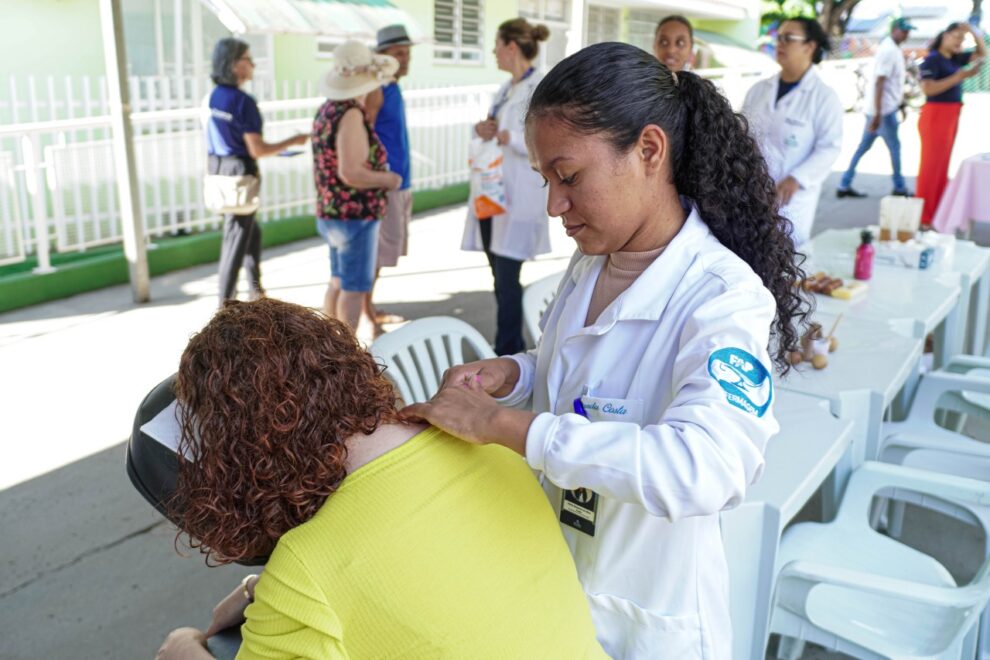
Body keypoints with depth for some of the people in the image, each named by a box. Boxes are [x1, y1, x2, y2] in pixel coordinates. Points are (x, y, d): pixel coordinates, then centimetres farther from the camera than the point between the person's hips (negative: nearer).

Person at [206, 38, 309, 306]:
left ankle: (256, 292, 33)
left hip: (217, 170, 8)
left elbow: (212, 142, 12)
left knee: (251, 231, 22)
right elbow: (257, 150, -19)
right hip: (240, 173, -8)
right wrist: (293, 141, -9)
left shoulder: (212, 98, 5)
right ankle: (225, 304, 12)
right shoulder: (243, 102, -18)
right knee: (236, 239, 3)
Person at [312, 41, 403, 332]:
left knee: (338, 283, 19)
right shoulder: (351, 114, -20)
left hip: (331, 214, 9)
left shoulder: (326, 110, 8)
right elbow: (351, 173, -27)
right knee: (354, 289, 0)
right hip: (356, 216, -9)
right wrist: (389, 179, -12)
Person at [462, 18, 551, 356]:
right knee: (500, 277, 12)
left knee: (506, 278, -7)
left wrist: (507, 137, -24)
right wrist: (481, 130, 2)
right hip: (492, 192, 9)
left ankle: (507, 354, 2)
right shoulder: (505, 90, 17)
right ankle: (513, 348, 23)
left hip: (520, 198, -9)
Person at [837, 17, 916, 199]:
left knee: (863, 146, 10)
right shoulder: (889, 51, -16)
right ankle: (899, 187, 14)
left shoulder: (894, 49, 15)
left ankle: (844, 186, 12)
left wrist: (901, 104, 25)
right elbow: (879, 83, -22)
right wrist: (878, 114, -25)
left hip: (886, 107, 10)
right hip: (884, 109, -10)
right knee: (894, 146, 1)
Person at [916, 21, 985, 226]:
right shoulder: (933, 59, -10)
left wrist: (973, 31, 7)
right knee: (931, 165, -6)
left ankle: (936, 213, 16)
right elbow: (927, 89, -22)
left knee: (942, 166, 11)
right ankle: (923, 217, -3)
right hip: (936, 115, -9)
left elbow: (982, 52, 22)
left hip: (951, 116, 9)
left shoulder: (955, 59, 12)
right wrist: (959, 77, -23)